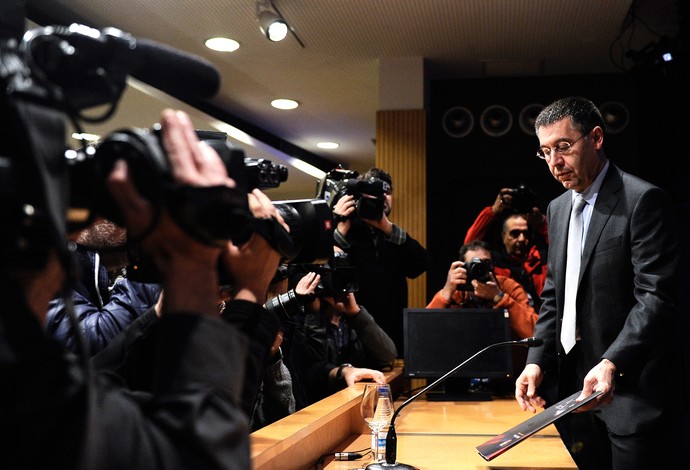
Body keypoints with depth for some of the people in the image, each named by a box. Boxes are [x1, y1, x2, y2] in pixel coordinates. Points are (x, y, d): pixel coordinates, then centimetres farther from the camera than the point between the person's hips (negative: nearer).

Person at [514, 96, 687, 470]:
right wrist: (537, 361, 4)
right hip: (573, 388, 7)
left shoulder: (643, 200, -10)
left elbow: (656, 297, -17)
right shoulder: (558, 208, 13)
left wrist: (612, 363, -28)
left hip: (632, 390, -6)